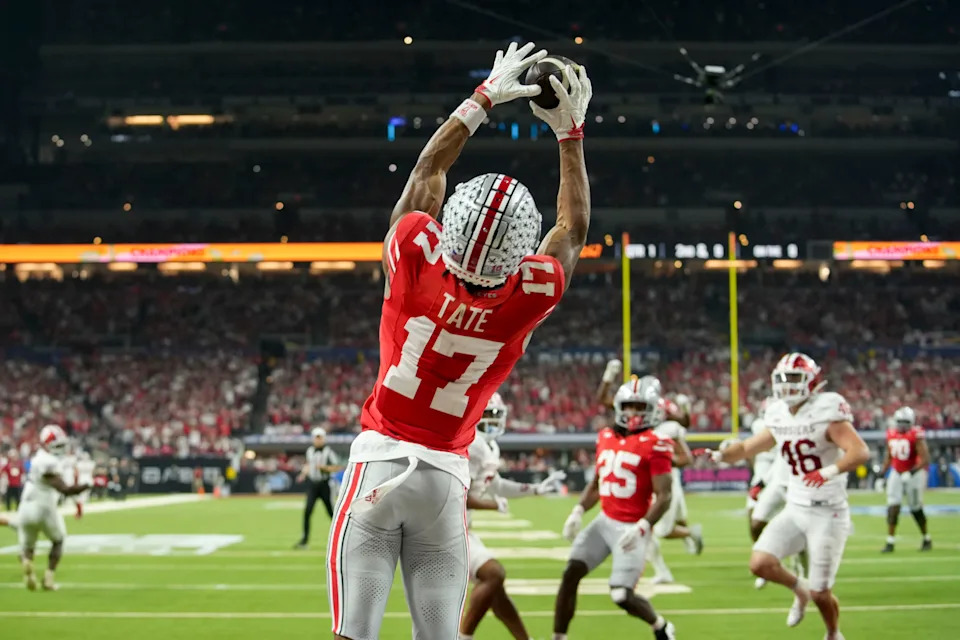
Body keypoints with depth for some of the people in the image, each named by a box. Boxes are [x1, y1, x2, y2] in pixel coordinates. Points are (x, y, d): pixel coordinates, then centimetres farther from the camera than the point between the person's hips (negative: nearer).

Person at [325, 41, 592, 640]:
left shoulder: (416, 257, -15)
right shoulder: (530, 296, -11)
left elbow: (428, 171, 4)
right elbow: (574, 229, 9)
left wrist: (486, 98, 12)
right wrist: (571, 131, 15)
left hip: (379, 459, -1)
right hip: (445, 476, 1)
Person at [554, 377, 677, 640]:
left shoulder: (654, 446, -13)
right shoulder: (606, 438, 8)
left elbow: (663, 497, -15)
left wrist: (642, 527, -26)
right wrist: (578, 511, 4)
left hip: (631, 528, -6)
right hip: (605, 521, 6)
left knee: (622, 596, -8)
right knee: (570, 575, -5)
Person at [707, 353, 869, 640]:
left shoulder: (826, 414, -16)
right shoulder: (780, 419, 4)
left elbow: (860, 452, -27)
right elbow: (747, 447, 16)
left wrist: (830, 471, -42)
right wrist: (718, 456, -2)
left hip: (828, 513, -6)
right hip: (794, 509, 6)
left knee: (820, 593, -2)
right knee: (760, 563, -12)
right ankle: (799, 590, 18)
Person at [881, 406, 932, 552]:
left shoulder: (916, 435, -17)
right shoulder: (891, 434, 1)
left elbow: (925, 459, -20)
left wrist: (911, 472, -30)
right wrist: (883, 473, 10)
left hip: (914, 474, -4)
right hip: (896, 473, 5)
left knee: (916, 508, 5)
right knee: (893, 506, -7)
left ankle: (927, 539, 26)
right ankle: (890, 542, -7)